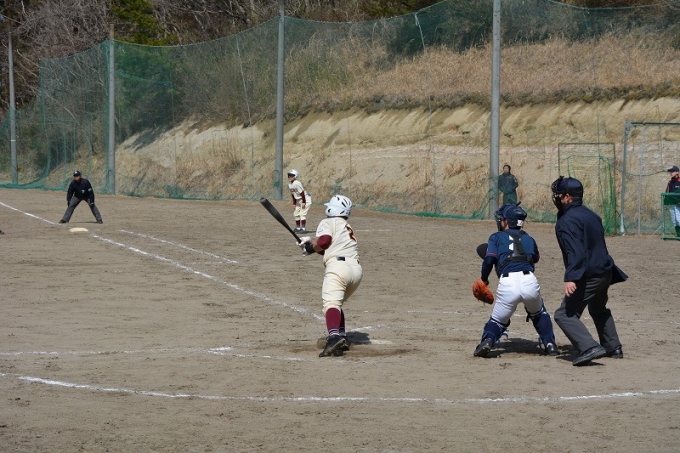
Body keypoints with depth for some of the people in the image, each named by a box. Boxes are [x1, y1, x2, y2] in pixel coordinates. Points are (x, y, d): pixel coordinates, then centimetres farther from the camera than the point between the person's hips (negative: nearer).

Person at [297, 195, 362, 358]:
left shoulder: (328, 223, 9)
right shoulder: (347, 228, 33)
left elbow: (324, 240, -9)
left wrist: (310, 247, 8)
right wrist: (311, 242, 23)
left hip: (338, 265, -8)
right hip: (356, 269, 8)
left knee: (331, 303, -22)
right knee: (338, 302, 28)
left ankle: (334, 337, -45)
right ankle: (342, 338, 19)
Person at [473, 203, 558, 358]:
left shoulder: (497, 237, 15)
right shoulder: (528, 239, 24)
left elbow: (489, 260, 3)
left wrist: (484, 279, 17)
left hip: (507, 283, -2)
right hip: (529, 281, 2)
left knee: (498, 320, 14)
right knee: (538, 314, 30)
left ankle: (488, 340, -14)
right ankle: (550, 344, 18)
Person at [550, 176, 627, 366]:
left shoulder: (567, 221, -16)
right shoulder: (591, 215, 14)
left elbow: (575, 251, -28)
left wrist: (570, 278, -35)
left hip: (588, 277, -10)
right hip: (605, 272, 10)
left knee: (565, 315, -11)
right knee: (599, 310, 31)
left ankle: (589, 348, -27)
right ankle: (614, 348, 38)